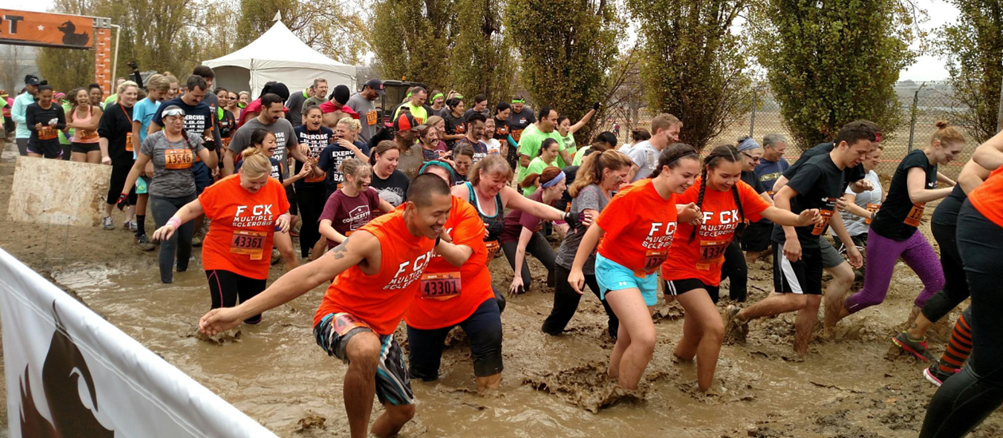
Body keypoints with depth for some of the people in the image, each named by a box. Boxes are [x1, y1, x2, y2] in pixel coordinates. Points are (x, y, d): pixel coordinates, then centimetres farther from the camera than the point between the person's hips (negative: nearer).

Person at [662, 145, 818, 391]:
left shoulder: (740, 190, -7)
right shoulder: (690, 192, -22)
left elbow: (771, 212, -16)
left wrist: (799, 219, -34)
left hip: (711, 273, 6)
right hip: (683, 270, -6)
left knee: (695, 338, 17)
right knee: (715, 328, -19)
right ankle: (705, 391, -2)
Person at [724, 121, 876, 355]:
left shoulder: (840, 173, 10)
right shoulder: (816, 167, -19)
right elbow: (781, 197, -28)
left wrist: (850, 245, 24)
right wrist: (791, 237, -34)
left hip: (811, 243, 9)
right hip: (790, 241, -9)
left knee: (813, 301, 7)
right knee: (797, 299, -15)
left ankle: (800, 355, 18)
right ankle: (740, 315, 2)